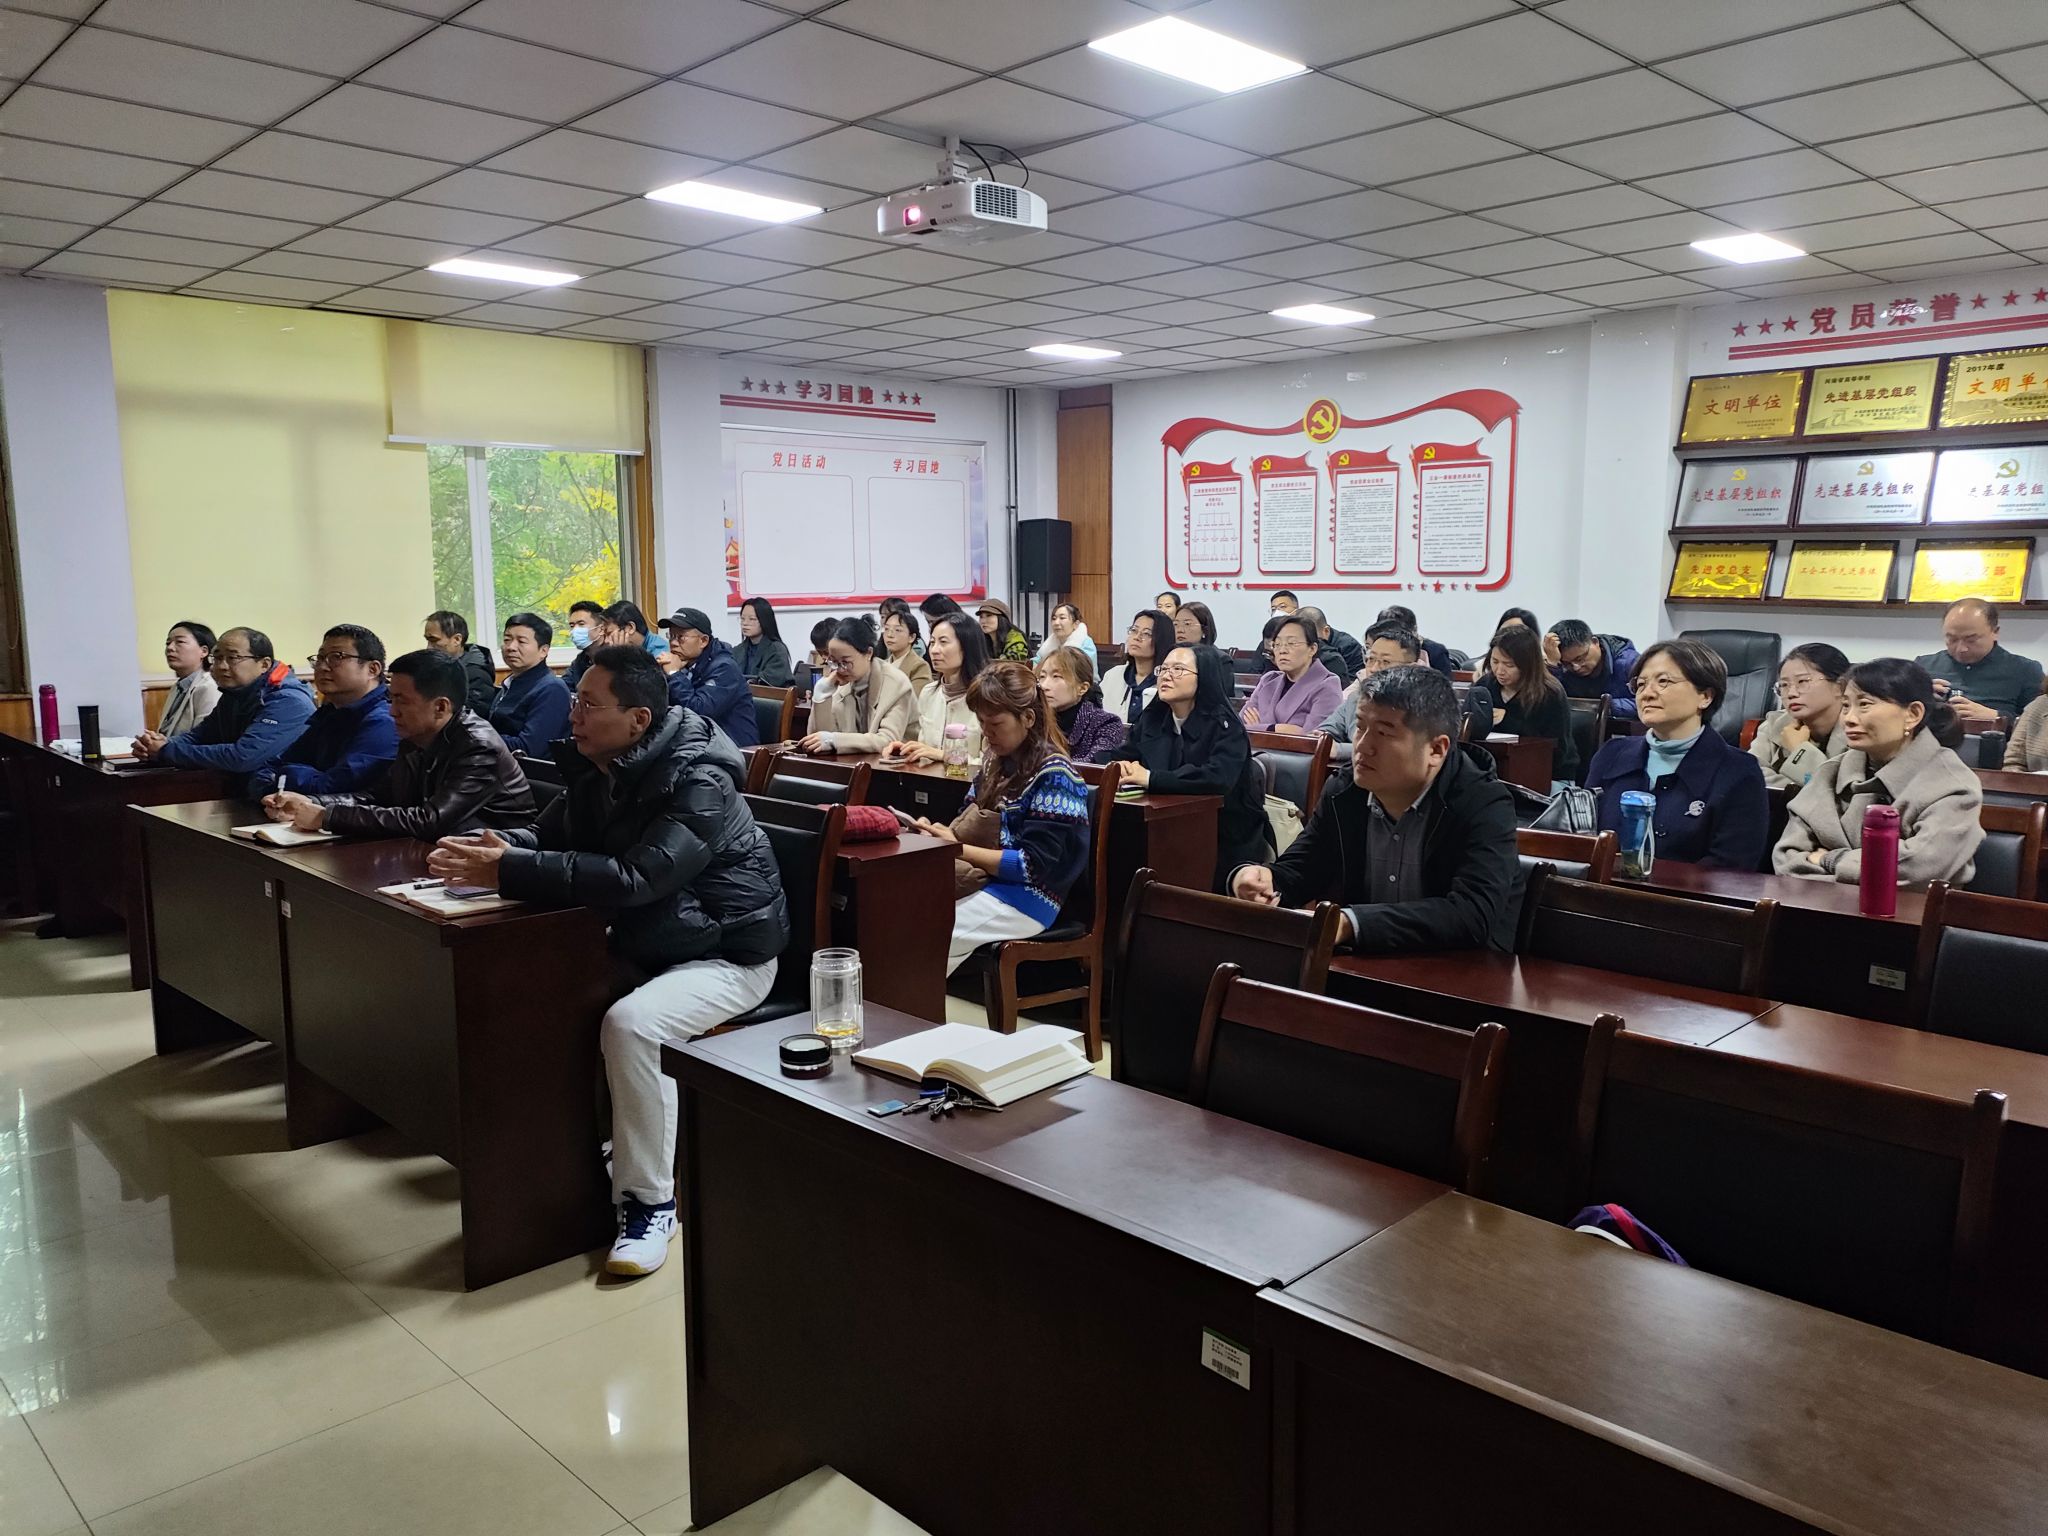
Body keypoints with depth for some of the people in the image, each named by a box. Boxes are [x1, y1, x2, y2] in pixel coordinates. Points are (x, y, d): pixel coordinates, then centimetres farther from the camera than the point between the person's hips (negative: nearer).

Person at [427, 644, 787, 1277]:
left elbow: (634, 877, -36)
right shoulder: (598, 768, 2)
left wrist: (510, 872, -36)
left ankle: (651, 1202, -17)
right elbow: (549, 834, 8)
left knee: (630, 1024, -32)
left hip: (727, 952, -9)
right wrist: (496, 847, -17)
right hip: (642, 945, 9)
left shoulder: (698, 783, -26)